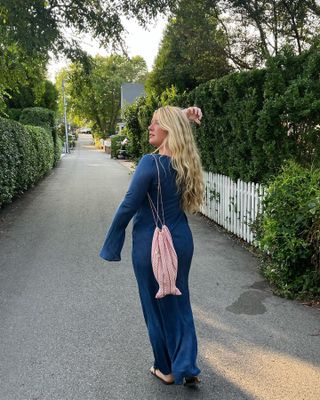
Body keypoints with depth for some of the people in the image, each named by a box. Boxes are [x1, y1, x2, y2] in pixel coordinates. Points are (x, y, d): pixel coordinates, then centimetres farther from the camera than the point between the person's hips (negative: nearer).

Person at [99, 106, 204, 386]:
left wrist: (111, 245, -7)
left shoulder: (151, 162, -20)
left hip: (151, 243, -6)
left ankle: (166, 370, 28)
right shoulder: (186, 163, 0)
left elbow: (128, 206, -19)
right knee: (179, 302, 18)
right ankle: (186, 367, 19)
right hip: (181, 240, 6)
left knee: (156, 305, 11)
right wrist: (186, 120, 10)